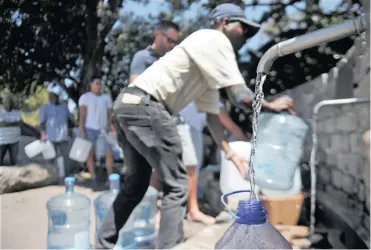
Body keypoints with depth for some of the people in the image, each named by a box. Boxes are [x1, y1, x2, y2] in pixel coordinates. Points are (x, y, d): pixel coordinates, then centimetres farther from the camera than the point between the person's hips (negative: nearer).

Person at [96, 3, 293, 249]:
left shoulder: (210, 71, 25)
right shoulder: (215, 40, -4)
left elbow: (212, 114, 24)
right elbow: (241, 97, -9)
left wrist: (231, 153, 19)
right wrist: (270, 105, 8)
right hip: (144, 106, -10)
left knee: (135, 185, 21)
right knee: (176, 186, -1)